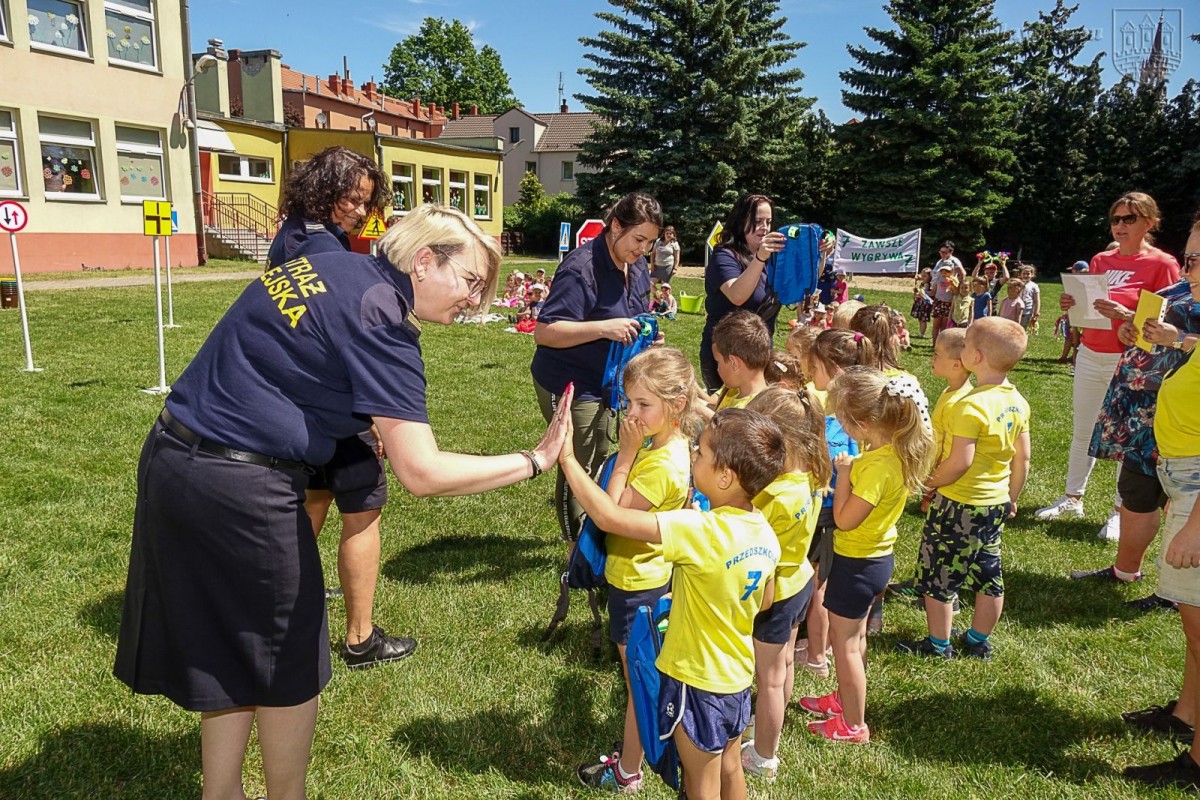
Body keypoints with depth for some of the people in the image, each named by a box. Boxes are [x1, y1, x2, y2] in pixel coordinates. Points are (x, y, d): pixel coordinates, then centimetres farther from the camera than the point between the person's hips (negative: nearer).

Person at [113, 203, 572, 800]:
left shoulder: (326, 265, 9)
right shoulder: (382, 319, -17)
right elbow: (421, 472, -21)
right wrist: (535, 461, -13)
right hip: (240, 488, -9)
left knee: (226, 655, 21)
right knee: (290, 663, 12)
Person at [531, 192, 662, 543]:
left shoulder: (638, 266, 4)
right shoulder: (581, 269, -24)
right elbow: (543, 332, -28)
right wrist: (603, 328, -35)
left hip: (606, 383, 9)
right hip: (570, 386, -9)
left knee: (598, 463, 21)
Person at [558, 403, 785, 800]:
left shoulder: (699, 531, -32)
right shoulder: (765, 533, -9)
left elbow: (609, 517, -34)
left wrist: (567, 457, -27)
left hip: (696, 678, -7)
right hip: (737, 675, 7)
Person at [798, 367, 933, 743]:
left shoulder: (878, 465, -32)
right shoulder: (898, 450, -4)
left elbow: (845, 519, -25)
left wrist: (844, 472, -18)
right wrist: (851, 472, -7)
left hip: (856, 563, -9)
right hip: (877, 555, 9)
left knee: (845, 643, 9)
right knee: (855, 636, 26)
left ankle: (854, 725, 25)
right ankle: (844, 698, 46)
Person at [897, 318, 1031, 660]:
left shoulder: (971, 406, -25)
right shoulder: (1018, 403, 0)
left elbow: (960, 462, -27)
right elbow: (1023, 458, 7)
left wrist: (931, 481, -10)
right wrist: (1012, 498, 19)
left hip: (959, 504, -8)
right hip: (996, 503, 8)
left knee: (937, 576, 7)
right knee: (988, 574, 17)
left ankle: (938, 645, 18)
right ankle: (979, 642, 32)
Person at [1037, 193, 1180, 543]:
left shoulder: (1162, 264, -8)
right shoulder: (1100, 260, 10)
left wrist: (1126, 315, -26)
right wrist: (1072, 305, -3)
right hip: (1090, 355, 6)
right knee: (1082, 432, 13)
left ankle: (1123, 510, 12)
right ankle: (1073, 499, 24)